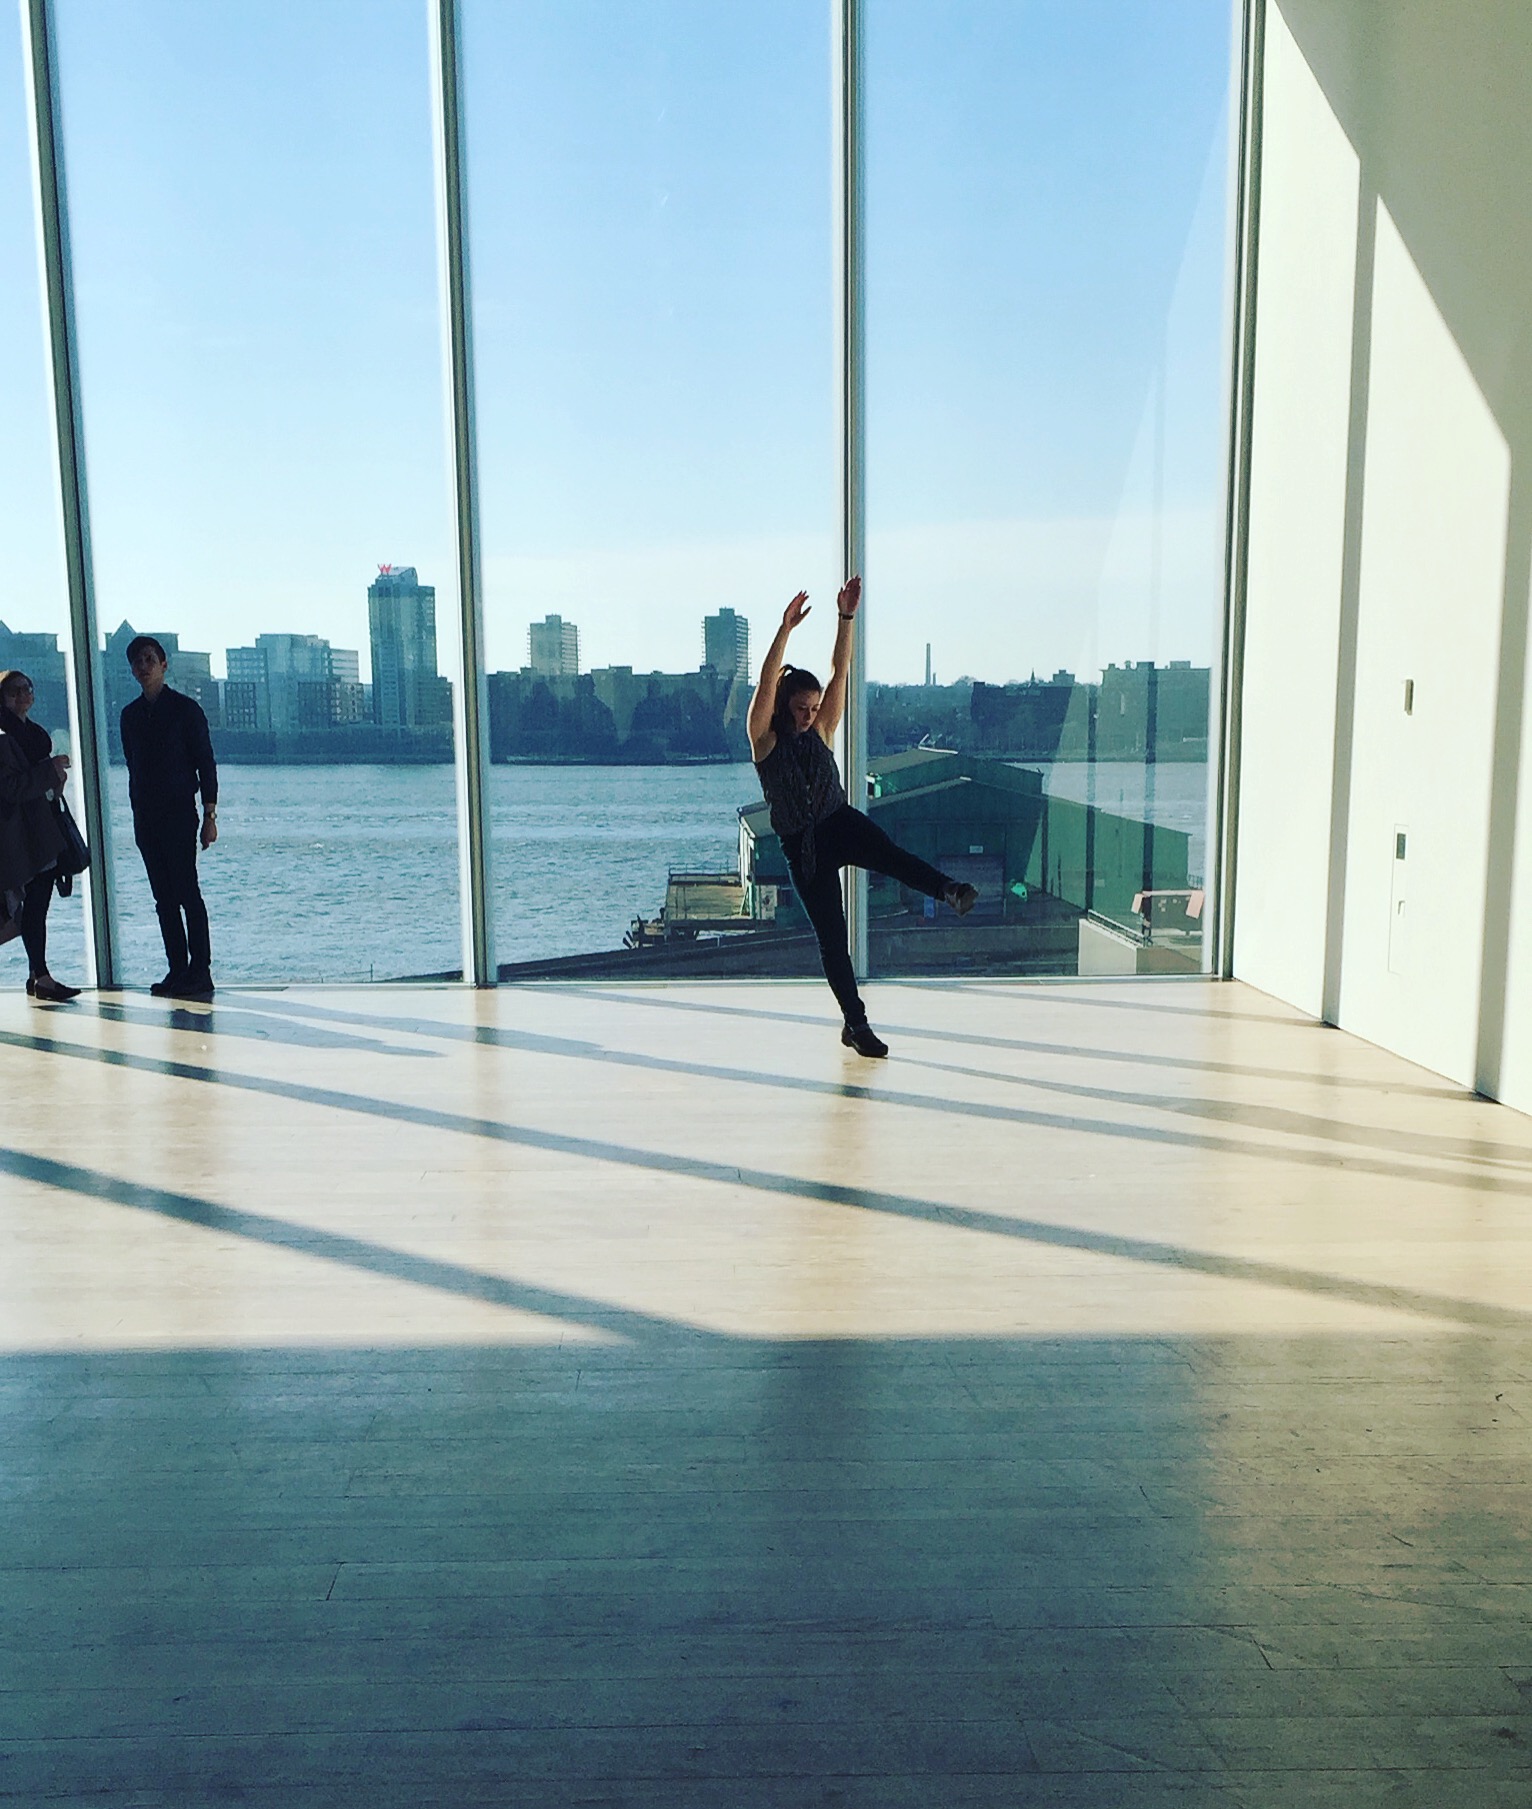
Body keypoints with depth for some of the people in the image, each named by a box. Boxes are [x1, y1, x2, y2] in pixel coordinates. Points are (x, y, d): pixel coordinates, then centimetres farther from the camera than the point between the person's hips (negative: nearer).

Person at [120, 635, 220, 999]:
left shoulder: (185, 708, -2)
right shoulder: (130, 714, 14)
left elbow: (206, 763, -4)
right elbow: (133, 767, 18)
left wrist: (210, 815, -8)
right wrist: (138, 813, 14)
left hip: (179, 814, -6)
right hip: (146, 817, 6)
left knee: (187, 893, -8)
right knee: (164, 898, 6)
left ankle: (200, 972, -5)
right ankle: (178, 970, 10)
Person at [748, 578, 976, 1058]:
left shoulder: (821, 732, 9)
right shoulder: (765, 740, -1)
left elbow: (840, 670, 2)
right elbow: (767, 680, -15)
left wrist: (846, 617, -7)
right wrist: (786, 627, -24)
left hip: (841, 824, 2)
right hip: (802, 846, -2)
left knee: (884, 850, -34)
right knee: (831, 938, 0)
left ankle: (948, 890, -59)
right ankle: (856, 1024, 10)